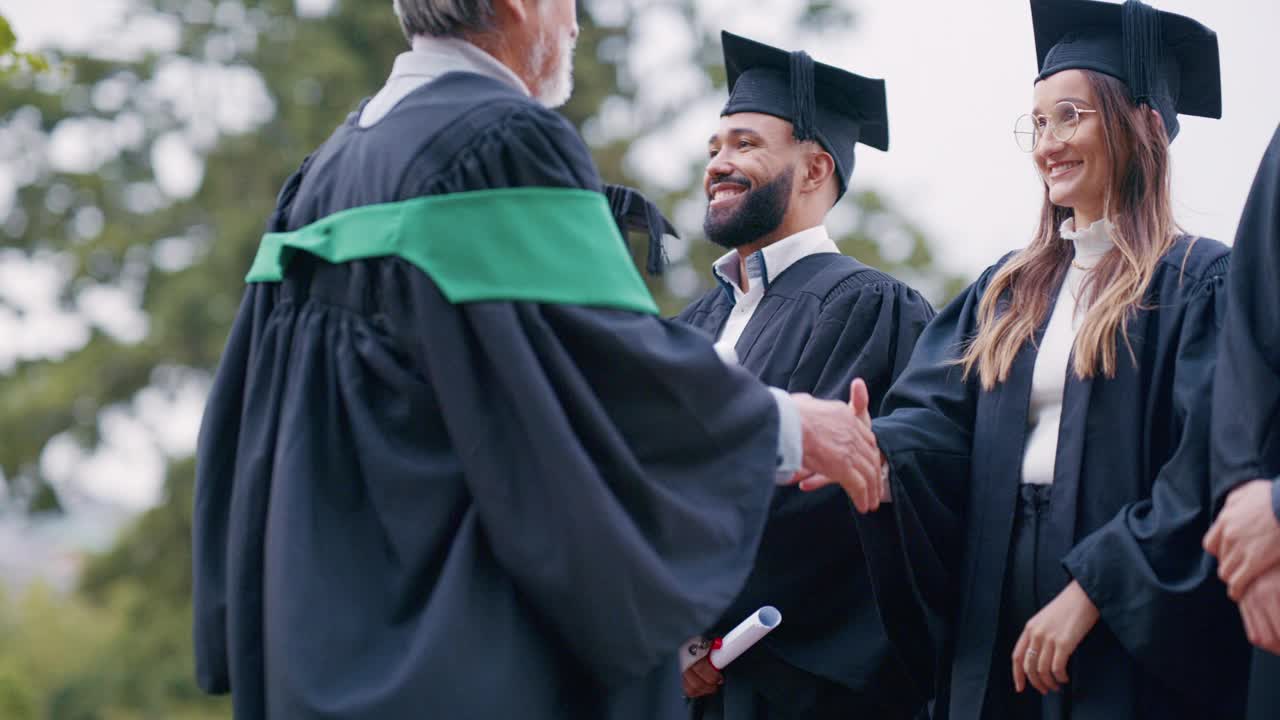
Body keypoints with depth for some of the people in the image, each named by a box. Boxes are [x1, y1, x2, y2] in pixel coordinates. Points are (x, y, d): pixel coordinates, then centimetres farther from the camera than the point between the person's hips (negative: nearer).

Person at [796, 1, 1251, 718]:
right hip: (998, 623, 5)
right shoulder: (1007, 291, 16)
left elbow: (1207, 471, -13)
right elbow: (940, 414, 2)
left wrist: (1091, 589, -20)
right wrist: (877, 449, -21)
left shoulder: (1201, 282, -3)